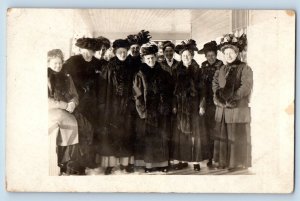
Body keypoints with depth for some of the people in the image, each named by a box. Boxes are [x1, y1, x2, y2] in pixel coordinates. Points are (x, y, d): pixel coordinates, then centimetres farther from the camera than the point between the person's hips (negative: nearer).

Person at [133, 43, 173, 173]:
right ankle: (149, 164, 9)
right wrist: (143, 111, -10)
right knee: (149, 138, 1)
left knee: (163, 137, 6)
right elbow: (138, 95, -3)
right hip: (148, 111, -2)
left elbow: (170, 91, 8)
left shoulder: (163, 73, 8)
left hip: (163, 110, 2)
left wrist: (168, 106, -1)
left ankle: (163, 163, 14)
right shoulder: (140, 75, 1)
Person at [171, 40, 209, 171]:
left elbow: (201, 89, 0)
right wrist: (174, 105, 2)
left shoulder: (197, 70, 1)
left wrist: (201, 105, -7)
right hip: (181, 105, 2)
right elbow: (174, 89, 7)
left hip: (194, 104, -2)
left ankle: (196, 161, 6)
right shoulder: (177, 71, 7)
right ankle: (182, 160, 8)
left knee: (195, 132, 0)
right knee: (181, 132, 2)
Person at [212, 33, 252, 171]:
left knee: (237, 138, 0)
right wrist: (219, 98, -10)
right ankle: (223, 162, 20)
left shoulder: (244, 69, -3)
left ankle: (238, 164, 12)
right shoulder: (221, 70, 14)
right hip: (222, 110, 5)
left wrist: (231, 98, -15)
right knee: (222, 137, 9)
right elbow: (215, 87, 8)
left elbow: (246, 87, -13)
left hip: (238, 109, -5)